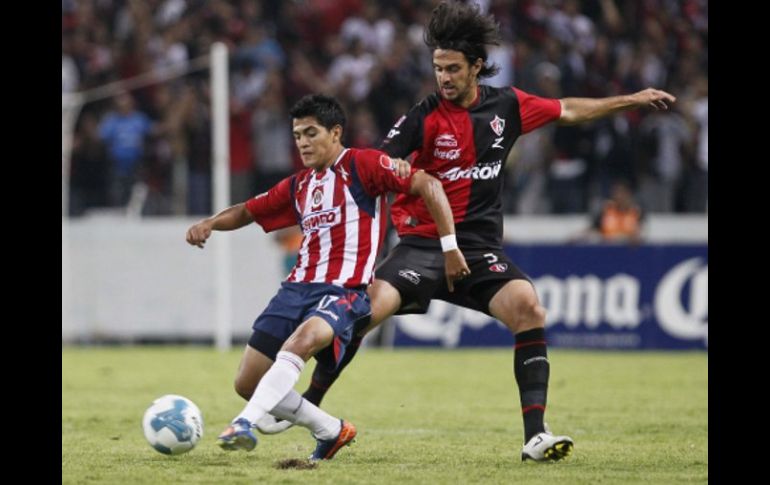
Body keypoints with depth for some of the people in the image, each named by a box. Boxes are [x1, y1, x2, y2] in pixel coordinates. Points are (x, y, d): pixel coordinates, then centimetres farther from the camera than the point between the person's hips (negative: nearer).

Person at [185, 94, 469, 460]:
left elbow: (427, 185, -7)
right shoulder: (298, 186, 19)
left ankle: (246, 423, -46)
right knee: (247, 382, 1)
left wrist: (450, 247, -13)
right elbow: (247, 212, 28)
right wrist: (209, 224, 7)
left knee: (300, 342, -39)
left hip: (343, 291, -8)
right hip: (297, 288, 8)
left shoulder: (361, 165, -1)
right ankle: (331, 431, 18)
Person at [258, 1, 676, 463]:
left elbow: (567, 110, 20)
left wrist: (632, 100, 24)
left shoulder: (506, 104, 5)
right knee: (365, 309, -22)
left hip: (480, 249, 3)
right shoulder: (425, 117, -6)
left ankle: (535, 435, -21)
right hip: (424, 244, -2)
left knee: (528, 307, -23)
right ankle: (306, 406, -5)